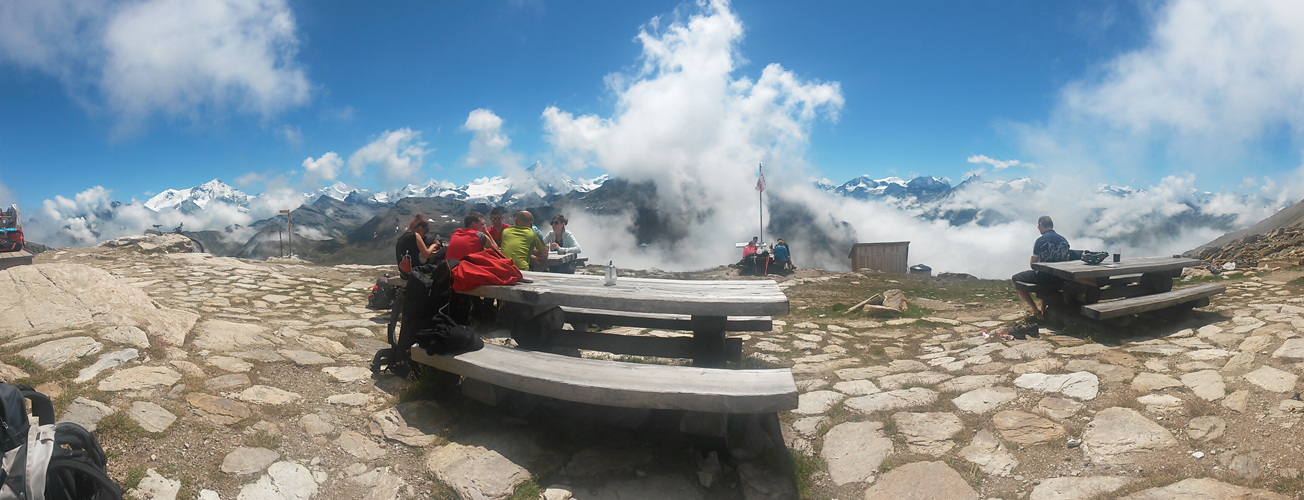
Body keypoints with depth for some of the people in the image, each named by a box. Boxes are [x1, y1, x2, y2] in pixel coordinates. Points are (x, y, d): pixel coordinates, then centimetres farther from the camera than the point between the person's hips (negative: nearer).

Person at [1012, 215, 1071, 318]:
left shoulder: (1040, 240, -14)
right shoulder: (1064, 240, 6)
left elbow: (1032, 263, -11)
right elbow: (1067, 260, 16)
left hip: (1044, 277, -7)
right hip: (1060, 279, 7)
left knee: (1016, 279, 11)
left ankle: (1035, 310, 9)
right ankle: (1043, 308, 40)